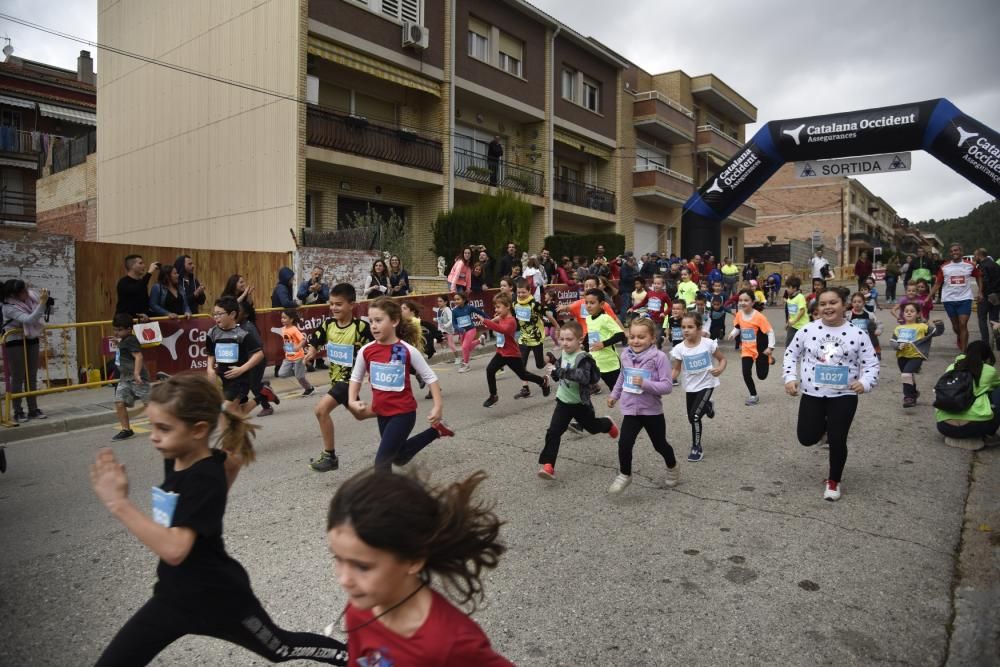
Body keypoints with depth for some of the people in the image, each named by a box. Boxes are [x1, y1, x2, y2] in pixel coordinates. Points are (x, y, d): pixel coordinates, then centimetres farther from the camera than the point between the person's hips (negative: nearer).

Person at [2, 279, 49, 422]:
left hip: (31, 340, 6)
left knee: (32, 377, 9)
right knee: (18, 378, -1)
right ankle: (18, 412, 8)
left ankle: (33, 409, 15)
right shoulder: (9, 308, -23)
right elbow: (29, 320, -37)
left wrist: (44, 300, -6)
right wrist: (42, 302, -38)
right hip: (15, 343, -6)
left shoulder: (31, 297, -5)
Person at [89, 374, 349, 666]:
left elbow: (174, 549, -39)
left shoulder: (205, 479, -28)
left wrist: (118, 503, -39)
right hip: (173, 595, 7)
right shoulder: (175, 461, -5)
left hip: (218, 598, -7)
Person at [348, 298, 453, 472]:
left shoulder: (407, 351, -17)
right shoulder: (366, 351, -7)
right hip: (382, 412, 5)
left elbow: (430, 377, -8)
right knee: (399, 457, 23)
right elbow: (356, 378, 10)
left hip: (404, 412, -5)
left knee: (382, 462, -10)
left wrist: (438, 406, -14)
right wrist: (352, 401, -5)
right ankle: (435, 431, 42)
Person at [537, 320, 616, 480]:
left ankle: (608, 424, 57)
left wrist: (564, 372, -52)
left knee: (592, 426, 22)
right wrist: (554, 362, -1)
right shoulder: (564, 354, -1)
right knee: (553, 432, -9)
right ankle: (547, 465, -9)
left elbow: (584, 377, -42)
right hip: (563, 402, 5)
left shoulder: (583, 358, -24)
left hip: (580, 403, -5)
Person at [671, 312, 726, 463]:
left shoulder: (708, 343, -16)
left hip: (707, 384, -4)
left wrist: (720, 369, -24)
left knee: (695, 416, -13)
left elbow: (722, 359, -2)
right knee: (691, 418, 16)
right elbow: (677, 370, 0)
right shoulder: (679, 349, -10)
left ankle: (697, 448, 6)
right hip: (690, 387, 4)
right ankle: (707, 406, 49)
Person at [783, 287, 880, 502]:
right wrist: (790, 378, -5)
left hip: (844, 396, -2)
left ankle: (834, 481, 26)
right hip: (812, 394, 2)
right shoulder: (808, 330, -3)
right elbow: (791, 354, 8)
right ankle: (824, 425, 41)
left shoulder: (858, 334, -6)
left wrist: (865, 382, -21)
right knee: (807, 438, 3)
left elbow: (872, 363, -2)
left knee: (837, 441, 0)